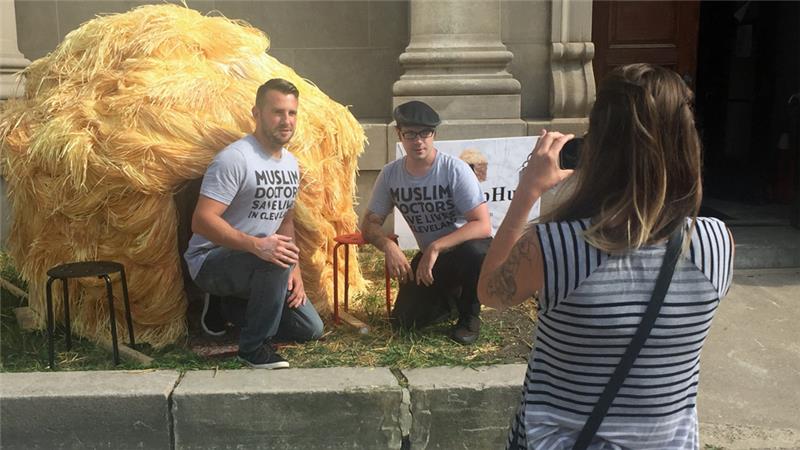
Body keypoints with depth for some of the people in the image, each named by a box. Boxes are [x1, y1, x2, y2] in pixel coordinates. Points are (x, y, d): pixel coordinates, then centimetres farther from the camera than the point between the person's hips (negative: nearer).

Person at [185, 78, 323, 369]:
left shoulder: (291, 163, 6)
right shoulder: (235, 158, -21)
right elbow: (201, 221, -27)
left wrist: (294, 270, 0)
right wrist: (256, 245, -39)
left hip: (257, 262, 8)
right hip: (211, 262, -8)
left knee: (310, 329, 3)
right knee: (275, 259, -37)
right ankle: (254, 347, -17)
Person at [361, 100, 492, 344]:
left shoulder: (455, 169, -23)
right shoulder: (390, 174, -9)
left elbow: (483, 225, -28)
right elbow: (369, 224, -3)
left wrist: (436, 247, -38)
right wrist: (389, 246, -25)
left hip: (467, 247, -3)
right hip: (429, 255, 4)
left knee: (473, 251, -39)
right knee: (404, 319, -12)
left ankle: (470, 313, -7)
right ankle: (450, 293, 21)